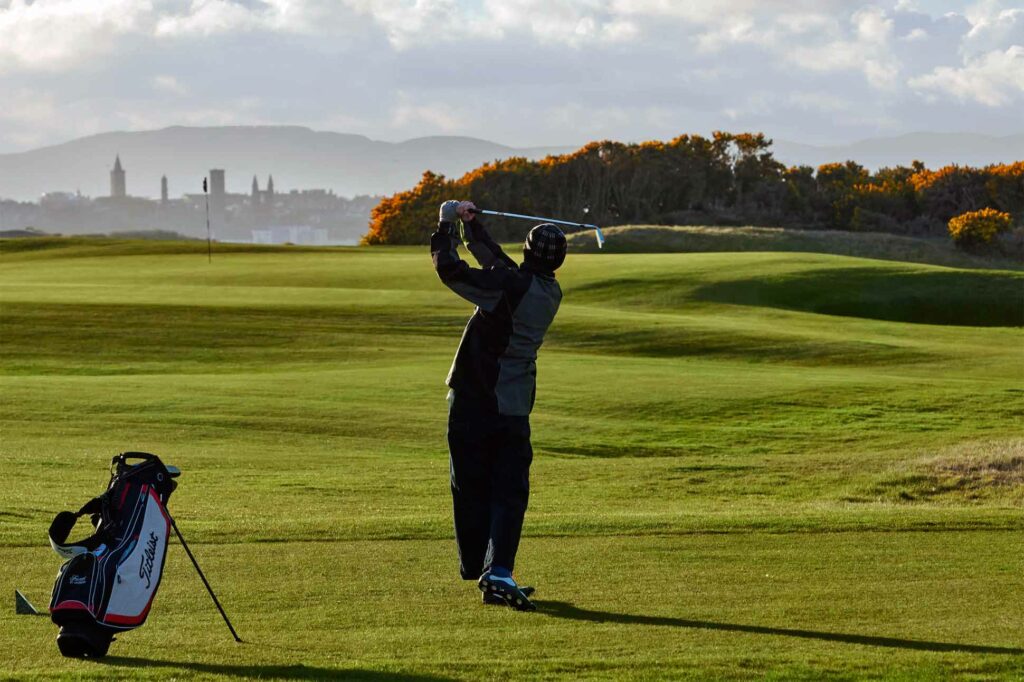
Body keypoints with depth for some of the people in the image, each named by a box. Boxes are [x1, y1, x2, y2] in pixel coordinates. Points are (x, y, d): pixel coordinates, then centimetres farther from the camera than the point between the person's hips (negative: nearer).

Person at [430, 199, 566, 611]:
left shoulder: (510, 285, -15)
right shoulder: (550, 294, 5)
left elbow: (450, 269, -17)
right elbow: (498, 262, 17)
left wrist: (447, 227, -2)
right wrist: (472, 225, 22)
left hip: (473, 403, -3)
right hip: (515, 408, 3)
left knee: (471, 488, 10)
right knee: (509, 492, 1)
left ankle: (474, 570, 21)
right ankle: (499, 572, -15)